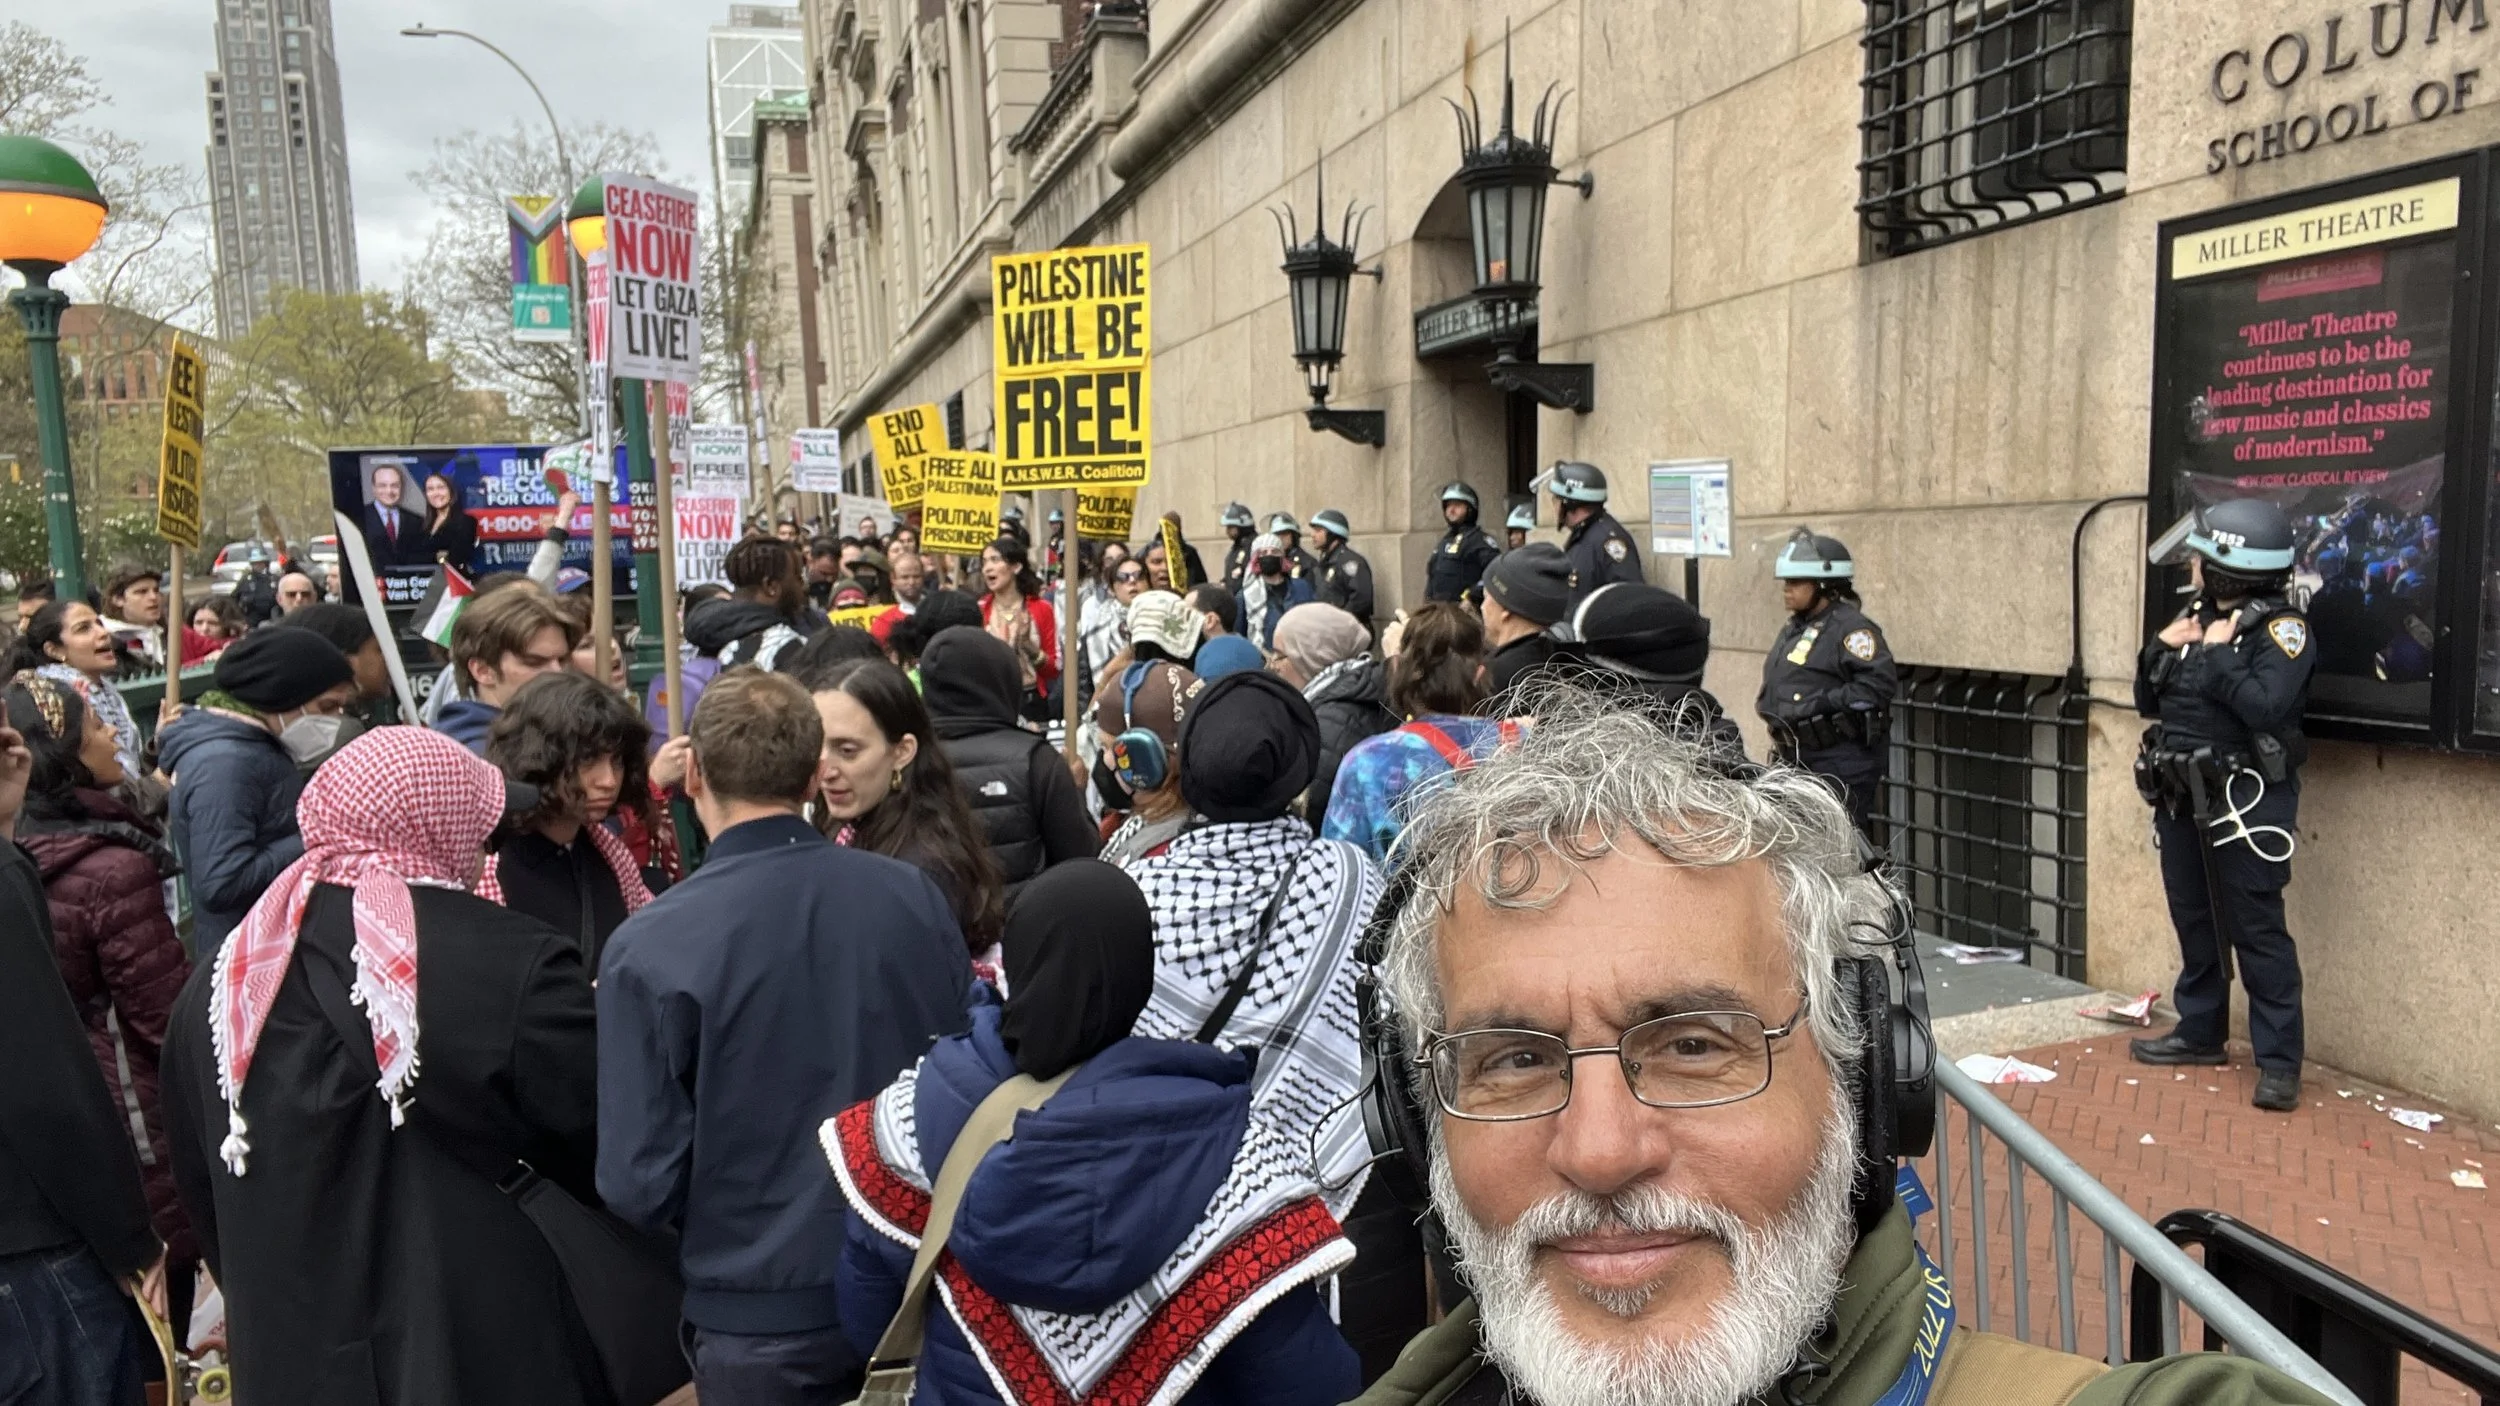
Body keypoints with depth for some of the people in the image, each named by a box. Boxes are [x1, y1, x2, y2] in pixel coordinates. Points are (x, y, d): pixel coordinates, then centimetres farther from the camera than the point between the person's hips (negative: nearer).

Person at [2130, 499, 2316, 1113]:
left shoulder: (2280, 628, -11)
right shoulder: (2194, 616, 11)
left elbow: (2266, 706, -26)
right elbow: (2148, 702, 14)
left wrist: (2217, 657, -17)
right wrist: (2160, 650, -2)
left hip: (2245, 801, -8)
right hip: (2181, 797, 8)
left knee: (2256, 930, -5)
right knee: (2194, 920, 16)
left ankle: (2279, 1060, 2)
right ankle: (2200, 1031, 28)